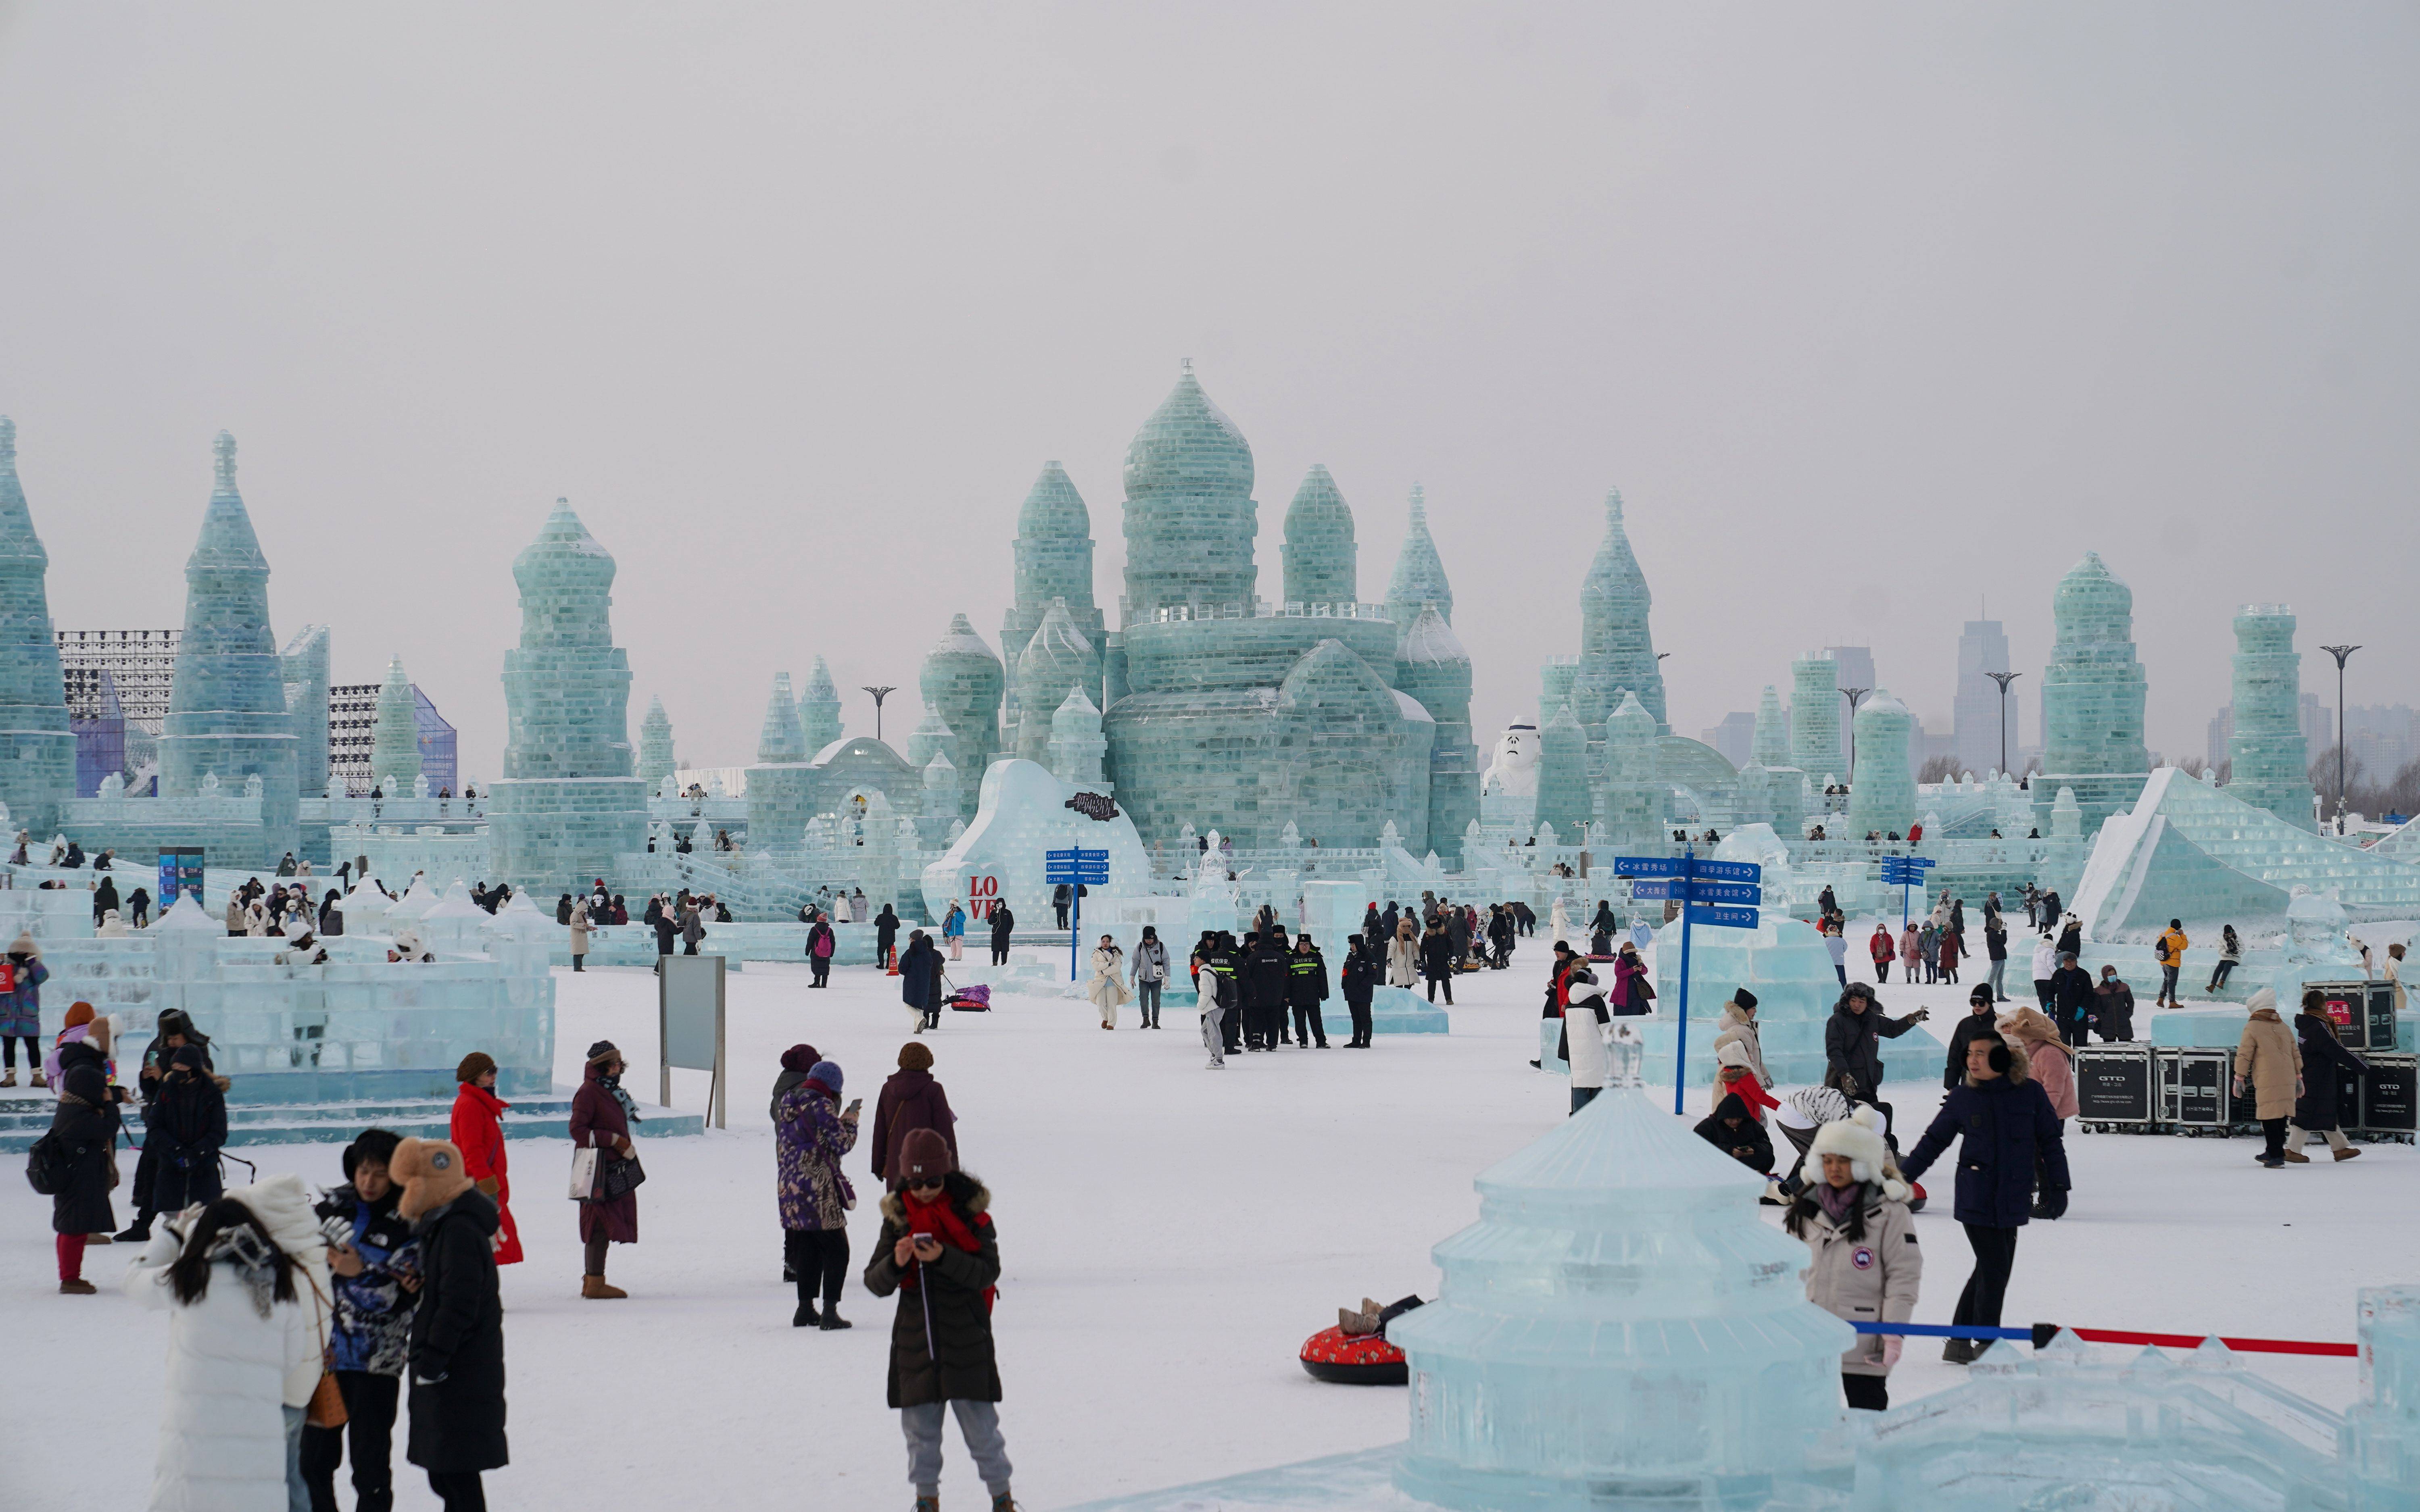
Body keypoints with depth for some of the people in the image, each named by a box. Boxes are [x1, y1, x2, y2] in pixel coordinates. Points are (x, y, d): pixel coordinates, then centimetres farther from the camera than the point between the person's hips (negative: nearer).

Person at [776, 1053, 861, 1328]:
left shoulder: (786, 1102, 10)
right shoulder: (822, 1106, -12)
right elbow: (843, 1144, -10)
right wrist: (851, 1118, 6)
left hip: (789, 1187, 7)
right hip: (818, 1189, -7)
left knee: (806, 1248, 16)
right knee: (836, 1250, 1)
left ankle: (805, 1309, 19)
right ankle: (830, 1310, -5)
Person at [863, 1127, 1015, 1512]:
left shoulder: (971, 1213, -3)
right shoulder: (897, 1217, 4)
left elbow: (988, 1272, -10)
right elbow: (875, 1283, 3)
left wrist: (943, 1258, -24)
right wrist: (896, 1263, -19)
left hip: (966, 1338, -3)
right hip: (914, 1339, 3)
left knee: (980, 1422, -1)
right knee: (920, 1425, 7)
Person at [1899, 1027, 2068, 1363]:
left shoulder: (2029, 1094, 0)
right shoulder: (1962, 1098, 2)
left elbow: (2050, 1142, 8)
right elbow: (1933, 1142, 12)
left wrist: (2059, 1185, 3)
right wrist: (1900, 1177, 10)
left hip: (2013, 1200, 2)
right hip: (1976, 1199, -2)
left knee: (1993, 1271, 7)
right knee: (1994, 1269, -8)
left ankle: (1960, 1342, 19)